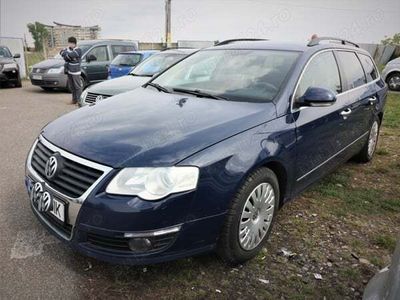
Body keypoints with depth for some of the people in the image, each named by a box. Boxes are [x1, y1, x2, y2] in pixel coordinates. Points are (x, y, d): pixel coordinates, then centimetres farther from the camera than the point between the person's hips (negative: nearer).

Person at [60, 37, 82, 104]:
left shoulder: (78, 50, -8)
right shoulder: (68, 49, 14)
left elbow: (71, 54, -21)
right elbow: (62, 52, -1)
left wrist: (65, 54, -3)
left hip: (75, 71, -7)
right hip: (69, 71, 7)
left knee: (77, 86, -5)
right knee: (71, 86, 12)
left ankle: (79, 100, -3)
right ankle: (74, 99, 21)